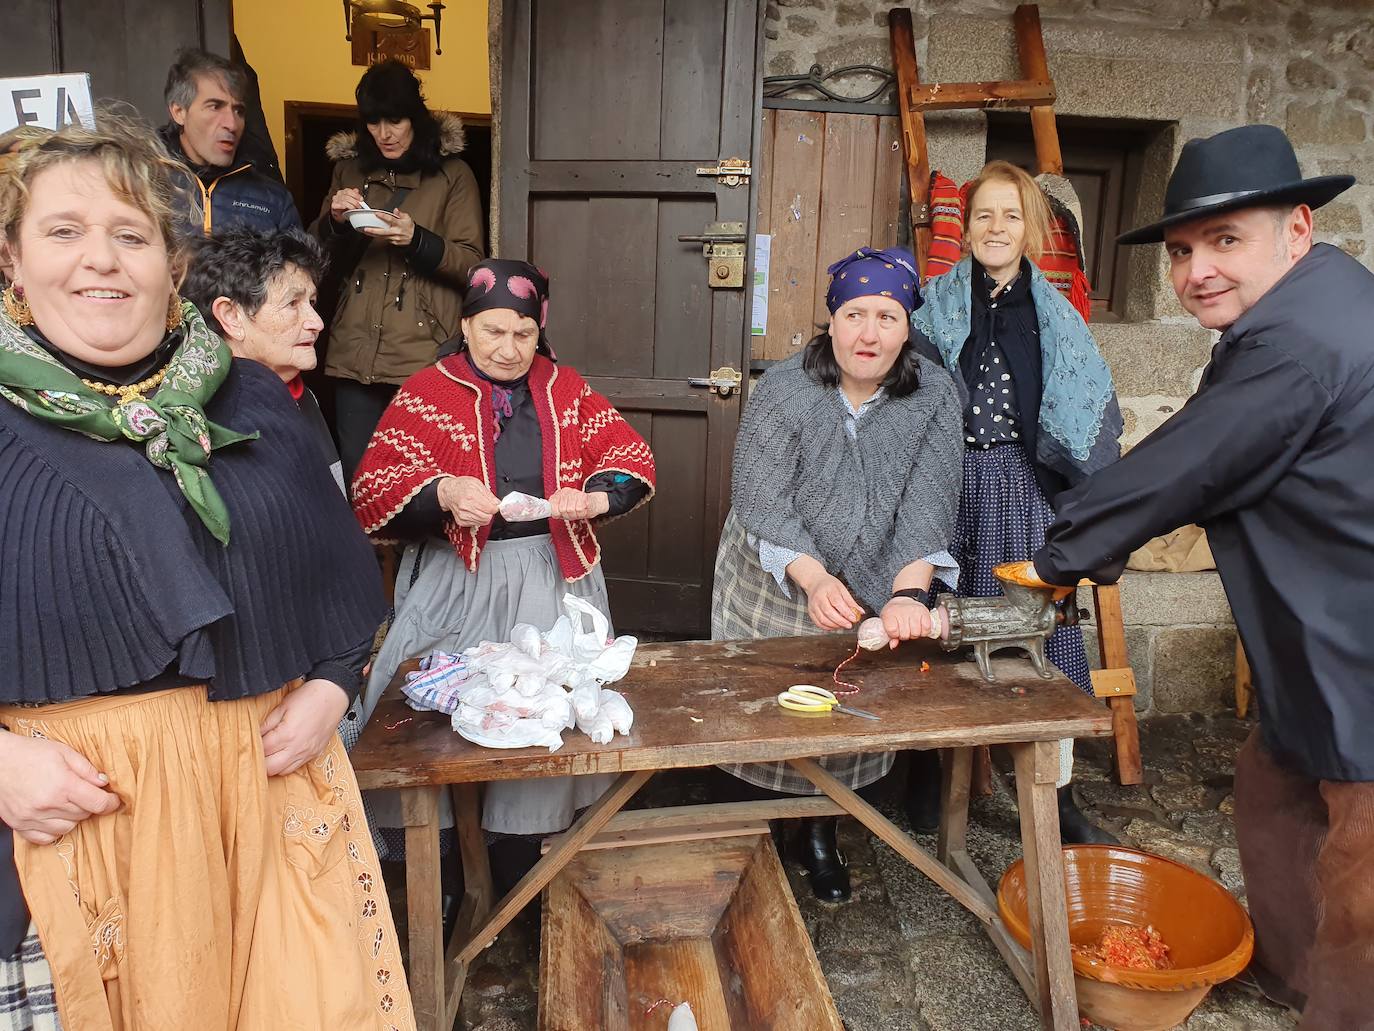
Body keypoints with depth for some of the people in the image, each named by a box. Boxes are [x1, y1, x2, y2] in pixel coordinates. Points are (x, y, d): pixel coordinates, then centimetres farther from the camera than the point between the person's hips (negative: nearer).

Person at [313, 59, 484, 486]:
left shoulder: (452, 174, 3)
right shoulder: (349, 168, 15)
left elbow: (473, 264, -3)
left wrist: (416, 239, -19)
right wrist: (335, 220, -6)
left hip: (423, 355, -3)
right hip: (355, 352, 4)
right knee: (356, 473, 7)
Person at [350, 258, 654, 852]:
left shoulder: (565, 389, 11)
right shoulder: (426, 393, 3)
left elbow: (630, 458, 7)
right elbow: (371, 490, -5)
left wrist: (591, 499, -14)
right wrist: (441, 492, -25)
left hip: (553, 576, 2)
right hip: (456, 581, -1)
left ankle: (533, 844, 15)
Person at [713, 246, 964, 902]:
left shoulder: (934, 397, -10)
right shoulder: (783, 391, -16)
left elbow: (927, 504, -18)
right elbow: (761, 503, -21)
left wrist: (908, 594, -33)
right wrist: (815, 579, -36)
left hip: (874, 589, 2)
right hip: (776, 587, -1)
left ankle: (820, 835, 32)